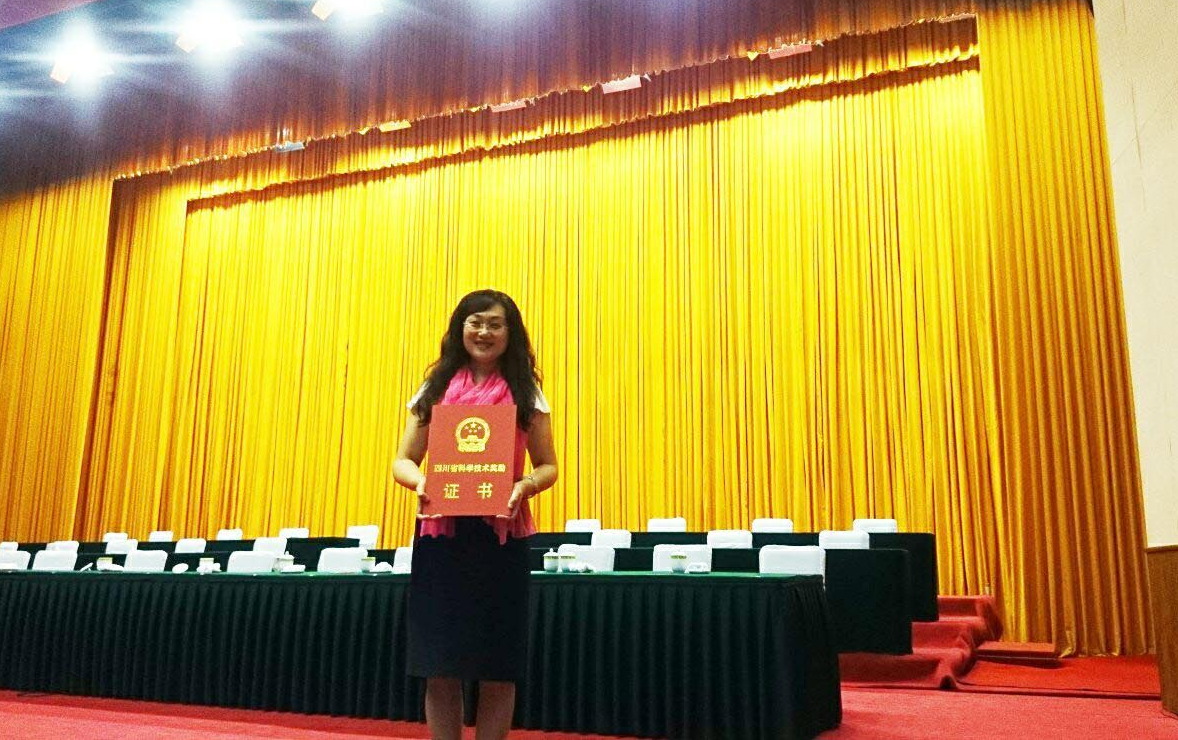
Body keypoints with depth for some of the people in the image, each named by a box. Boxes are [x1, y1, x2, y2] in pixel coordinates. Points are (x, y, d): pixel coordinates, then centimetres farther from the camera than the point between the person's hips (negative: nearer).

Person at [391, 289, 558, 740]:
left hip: (502, 534, -1)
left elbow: (548, 466, 7)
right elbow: (403, 460, 9)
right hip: (440, 532, 1)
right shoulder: (436, 389, 11)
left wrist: (525, 485, -15)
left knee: (497, 667, 3)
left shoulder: (527, 393, 8)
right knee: (440, 665, 3)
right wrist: (420, 481, -14)